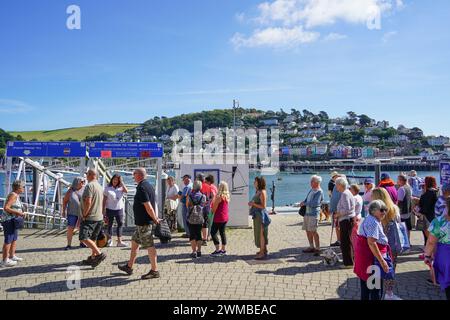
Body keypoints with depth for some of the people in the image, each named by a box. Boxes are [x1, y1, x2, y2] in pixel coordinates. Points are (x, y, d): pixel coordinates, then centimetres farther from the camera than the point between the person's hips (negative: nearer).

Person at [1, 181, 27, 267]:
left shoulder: (17, 195, 12)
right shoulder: (13, 195, -17)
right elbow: (6, 208, -24)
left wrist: (21, 213, 11)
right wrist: (18, 213, -23)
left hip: (13, 220, 10)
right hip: (9, 220, -10)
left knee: (15, 239, 18)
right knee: (8, 240, -6)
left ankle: (12, 256, 30)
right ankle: (4, 261, -1)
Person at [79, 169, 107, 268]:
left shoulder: (89, 186, -14)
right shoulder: (100, 187, 15)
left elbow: (88, 202, -22)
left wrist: (84, 215, -14)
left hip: (90, 217, -9)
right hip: (99, 217, 9)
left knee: (83, 238, -12)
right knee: (93, 239, 16)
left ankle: (99, 254, -18)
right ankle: (93, 258, 22)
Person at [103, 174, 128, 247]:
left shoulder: (120, 188, 5)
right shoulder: (107, 188, 0)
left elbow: (126, 191, -16)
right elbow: (104, 199, 0)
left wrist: (121, 182, -10)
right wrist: (103, 209, -4)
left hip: (119, 209, 2)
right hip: (110, 209, -2)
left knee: (120, 224, 1)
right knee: (110, 224, 8)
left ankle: (119, 241, 6)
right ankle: (109, 240, 19)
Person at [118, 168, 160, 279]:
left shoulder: (141, 188, -19)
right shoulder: (149, 186, 12)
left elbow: (148, 207, -24)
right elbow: (154, 204, 13)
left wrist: (155, 219, -15)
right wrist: (156, 218, 11)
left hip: (144, 222, -10)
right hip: (144, 222, 10)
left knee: (149, 246, -2)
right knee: (134, 242, 20)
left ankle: (154, 271, 6)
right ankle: (129, 267, 31)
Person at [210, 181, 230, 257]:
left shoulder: (219, 197, -16)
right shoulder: (227, 196, 6)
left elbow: (214, 209, -13)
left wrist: (213, 202, 7)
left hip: (218, 217, -8)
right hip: (225, 217, 8)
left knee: (213, 232, 1)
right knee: (222, 232, 13)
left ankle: (218, 250, -2)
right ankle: (224, 250, 15)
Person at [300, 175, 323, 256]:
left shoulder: (319, 192, -11)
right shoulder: (311, 190, 15)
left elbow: (314, 203, -19)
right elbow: (307, 199, 23)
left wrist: (304, 204, -10)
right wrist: (303, 203, 2)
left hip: (314, 214, -9)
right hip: (307, 213, 9)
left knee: (313, 231, -9)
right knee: (308, 231, 13)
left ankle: (317, 249, 0)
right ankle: (312, 247, 25)